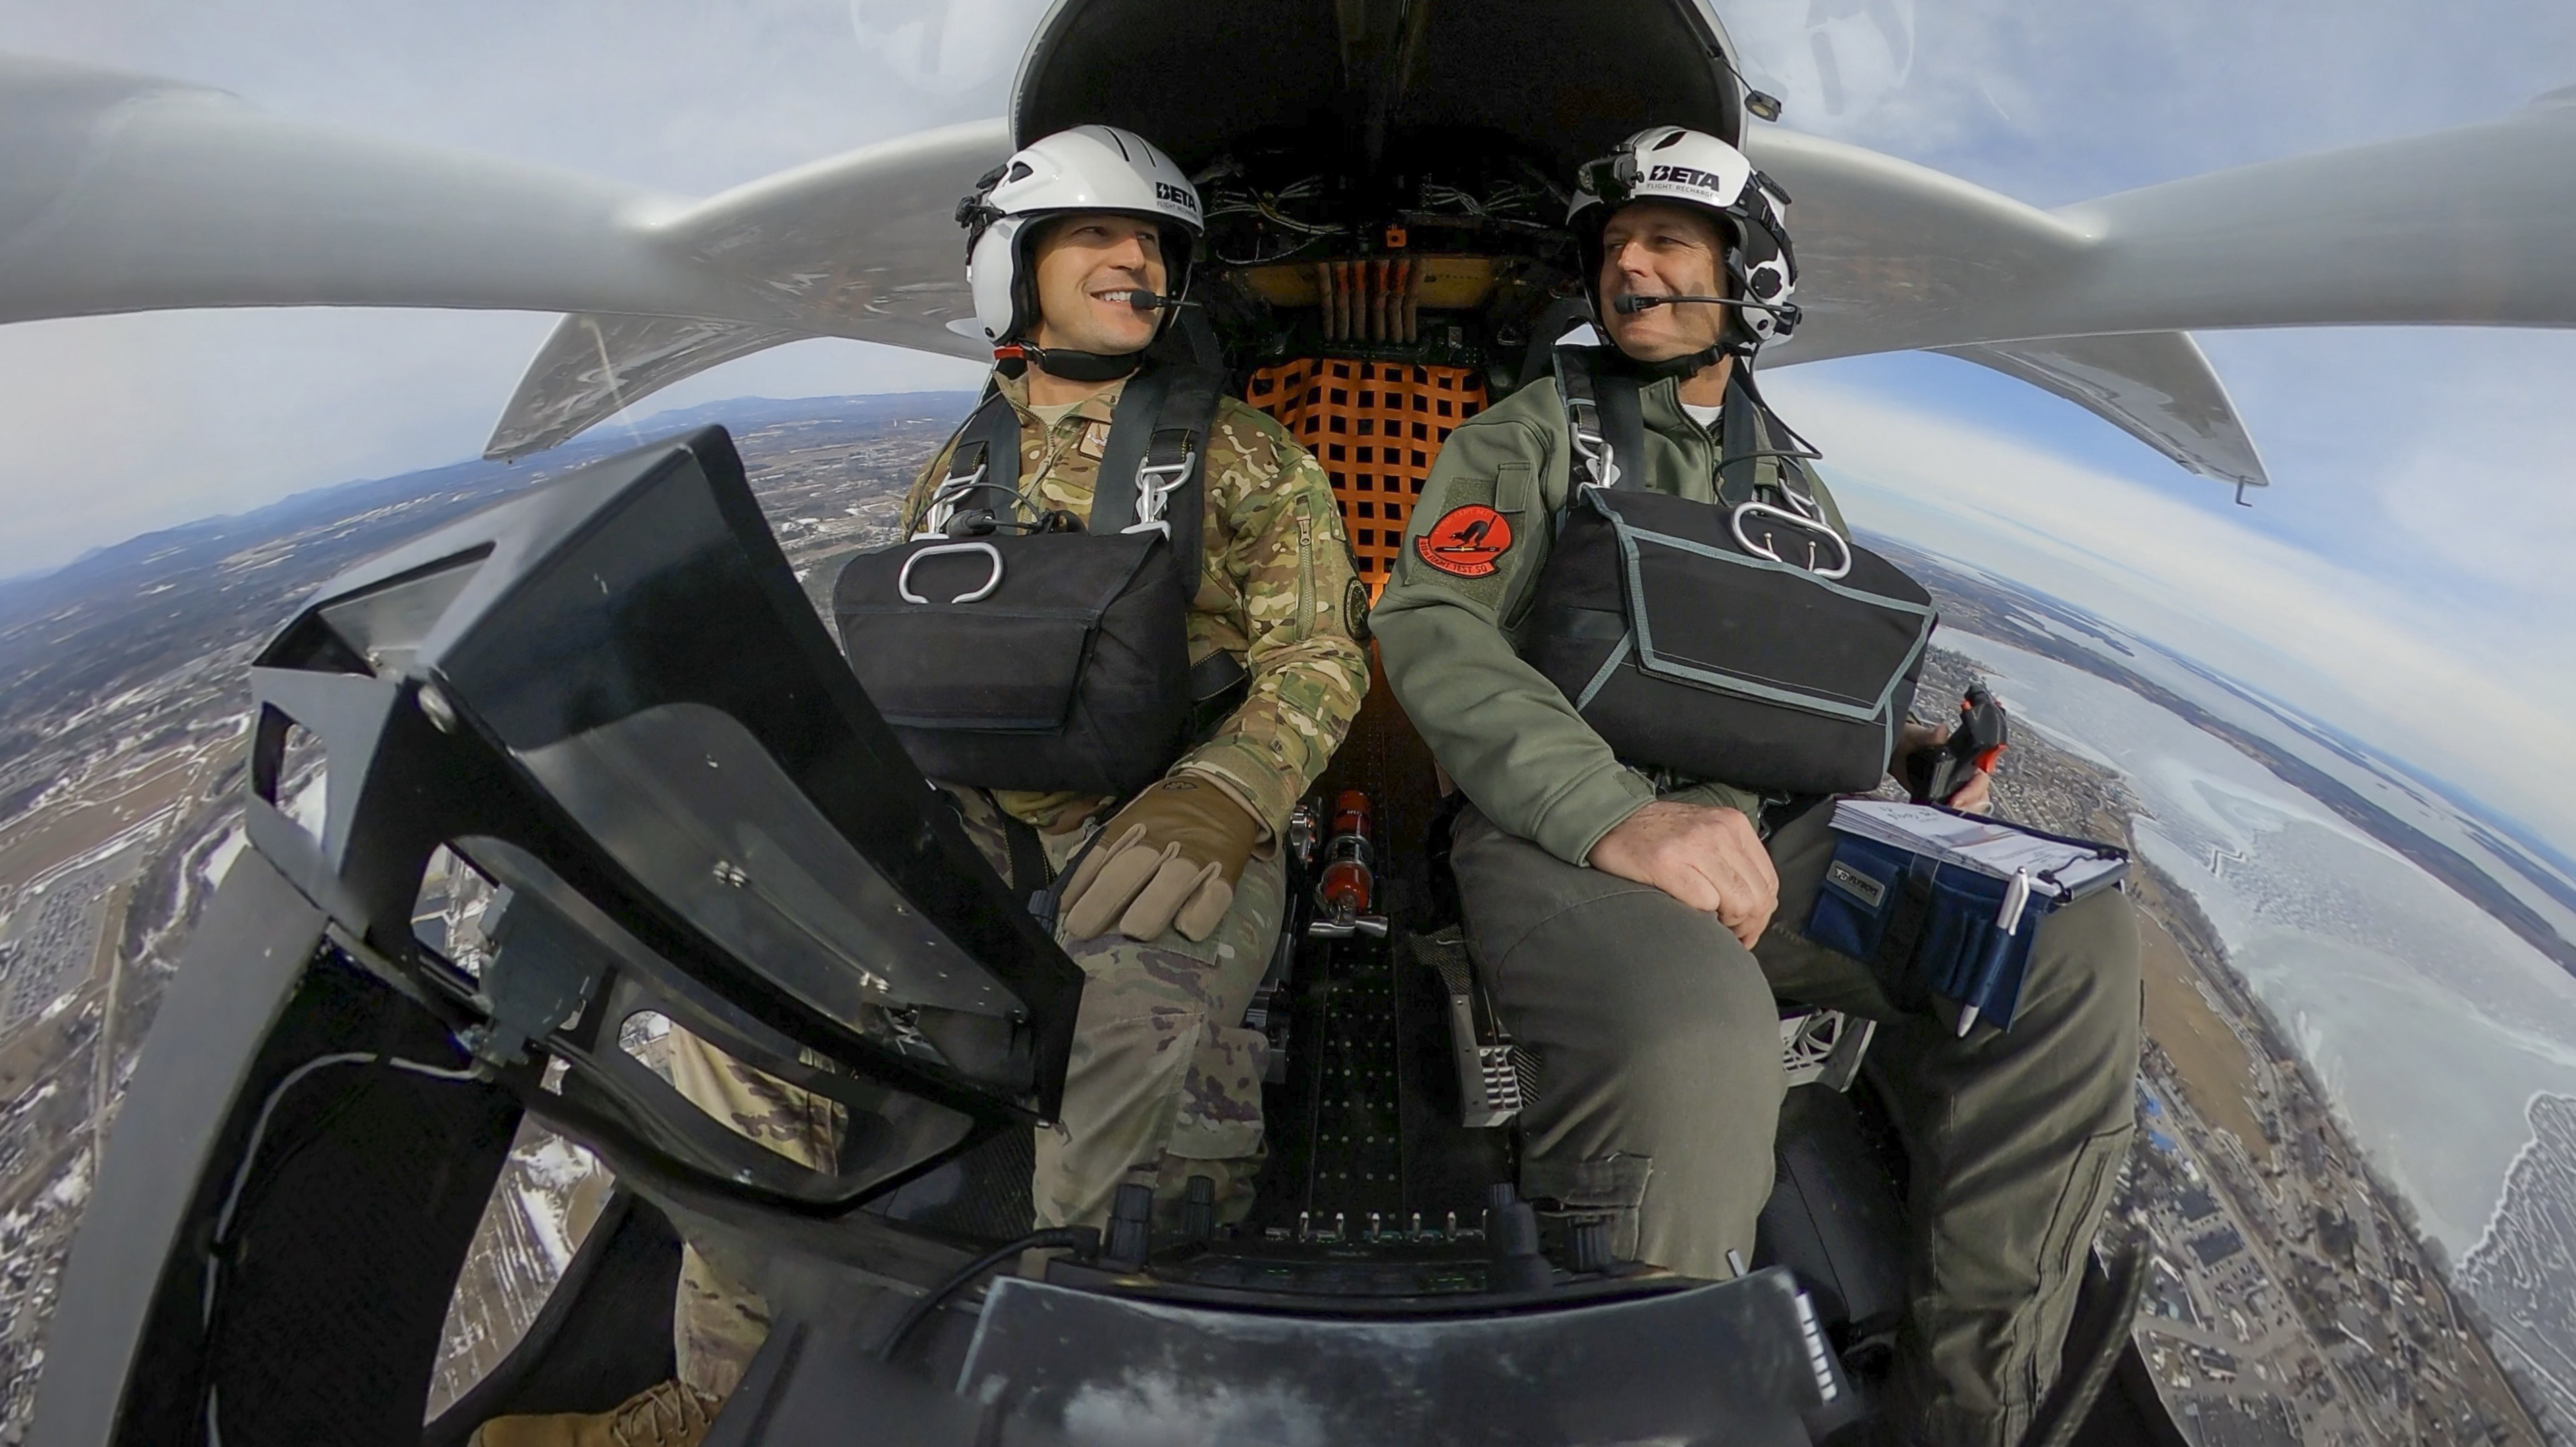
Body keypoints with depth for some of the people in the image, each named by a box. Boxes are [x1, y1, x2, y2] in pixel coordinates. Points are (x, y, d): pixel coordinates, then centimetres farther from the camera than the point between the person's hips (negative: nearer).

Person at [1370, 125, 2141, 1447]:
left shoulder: (1788, 477, 26)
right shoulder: (1526, 436, 9)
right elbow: (1430, 628, -8)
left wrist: (1898, 748, 5)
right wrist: (1613, 810, -24)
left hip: (1769, 838, 6)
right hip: (1559, 838, -5)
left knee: (2071, 940, -17)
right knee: (1697, 1049, -38)